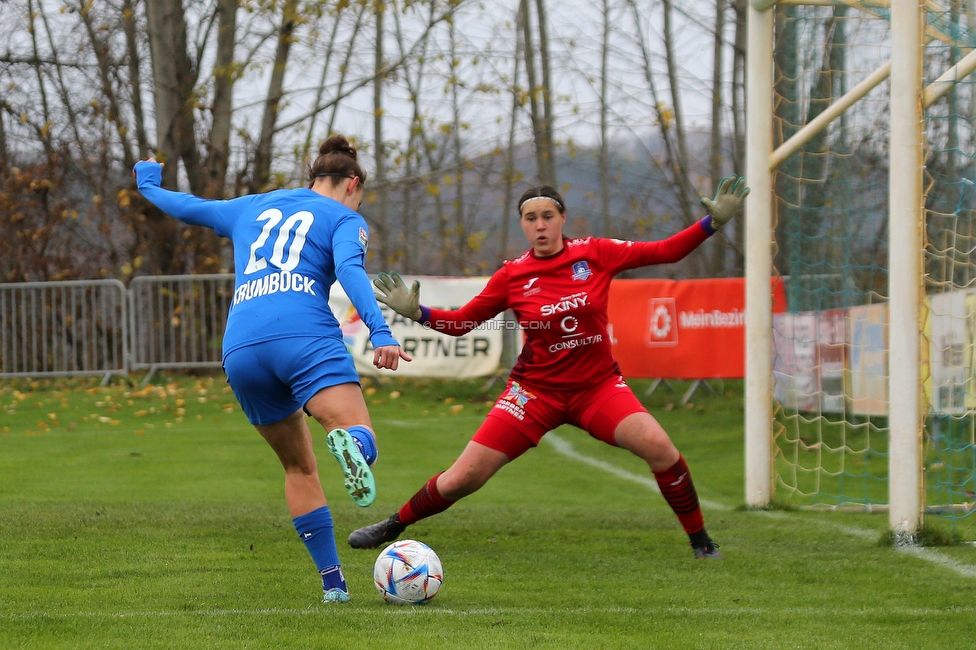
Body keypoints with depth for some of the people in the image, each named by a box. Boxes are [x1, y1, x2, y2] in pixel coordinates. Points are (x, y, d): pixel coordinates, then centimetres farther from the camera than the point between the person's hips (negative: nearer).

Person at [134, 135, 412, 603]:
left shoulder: (251, 209, 29)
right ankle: (349, 442, -55)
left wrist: (147, 183, 61)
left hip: (240, 352, 5)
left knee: (299, 467, 18)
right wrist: (380, 332, -20)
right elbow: (350, 270, -7)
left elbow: (185, 207, 40)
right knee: (362, 443, -17)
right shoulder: (344, 219, 14)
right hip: (305, 336, -5)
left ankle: (332, 580, 9)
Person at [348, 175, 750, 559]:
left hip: (597, 386, 0)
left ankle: (700, 541, -7)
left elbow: (665, 251, 0)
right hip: (537, 390, 0)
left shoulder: (596, 255, -4)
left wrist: (712, 223, -11)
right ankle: (393, 527, 19)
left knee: (658, 446, -26)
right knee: (462, 478, -6)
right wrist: (416, 312, -11)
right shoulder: (512, 276, -3)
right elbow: (462, 321, 5)